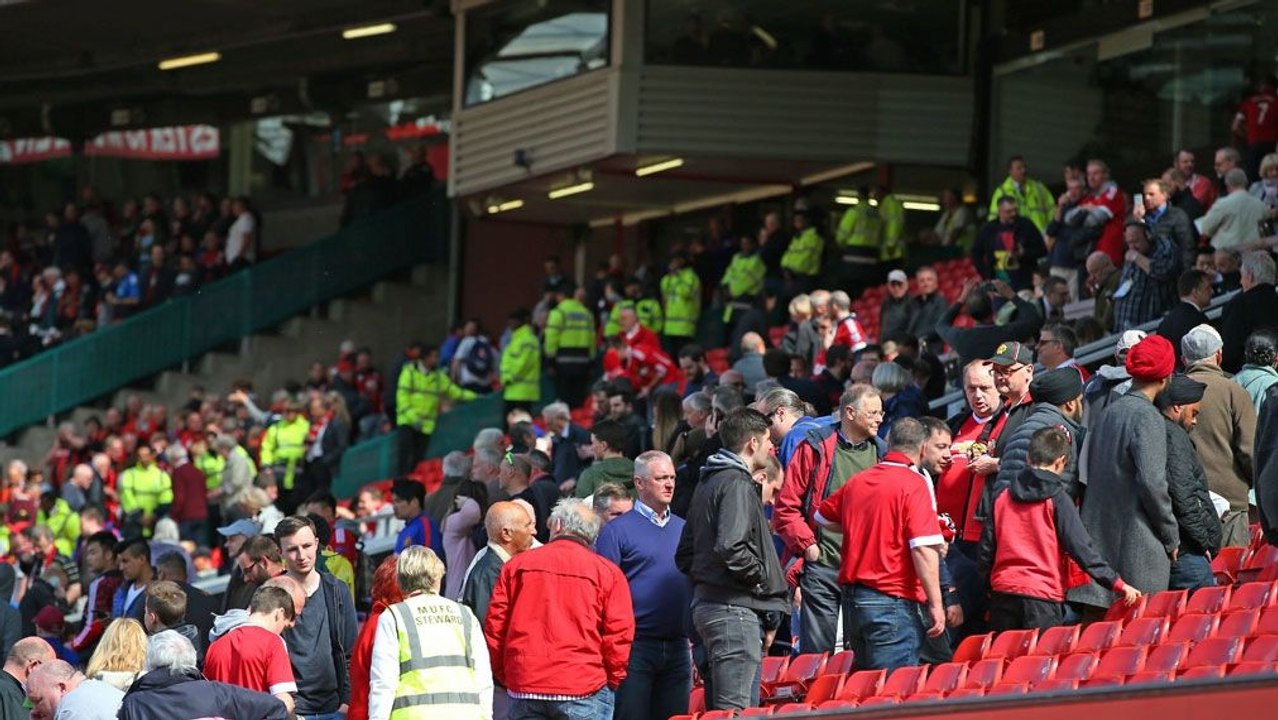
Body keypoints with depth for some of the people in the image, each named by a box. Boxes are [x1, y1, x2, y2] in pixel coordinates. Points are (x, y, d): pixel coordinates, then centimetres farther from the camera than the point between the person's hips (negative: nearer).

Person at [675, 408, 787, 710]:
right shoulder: (736, 484, -11)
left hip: (707, 604, 10)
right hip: (735, 609, -10)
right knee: (735, 712, -13)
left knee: (719, 707, 12)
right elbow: (730, 548, -24)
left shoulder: (707, 483, 20)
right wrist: (764, 580, -10)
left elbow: (684, 557, 23)